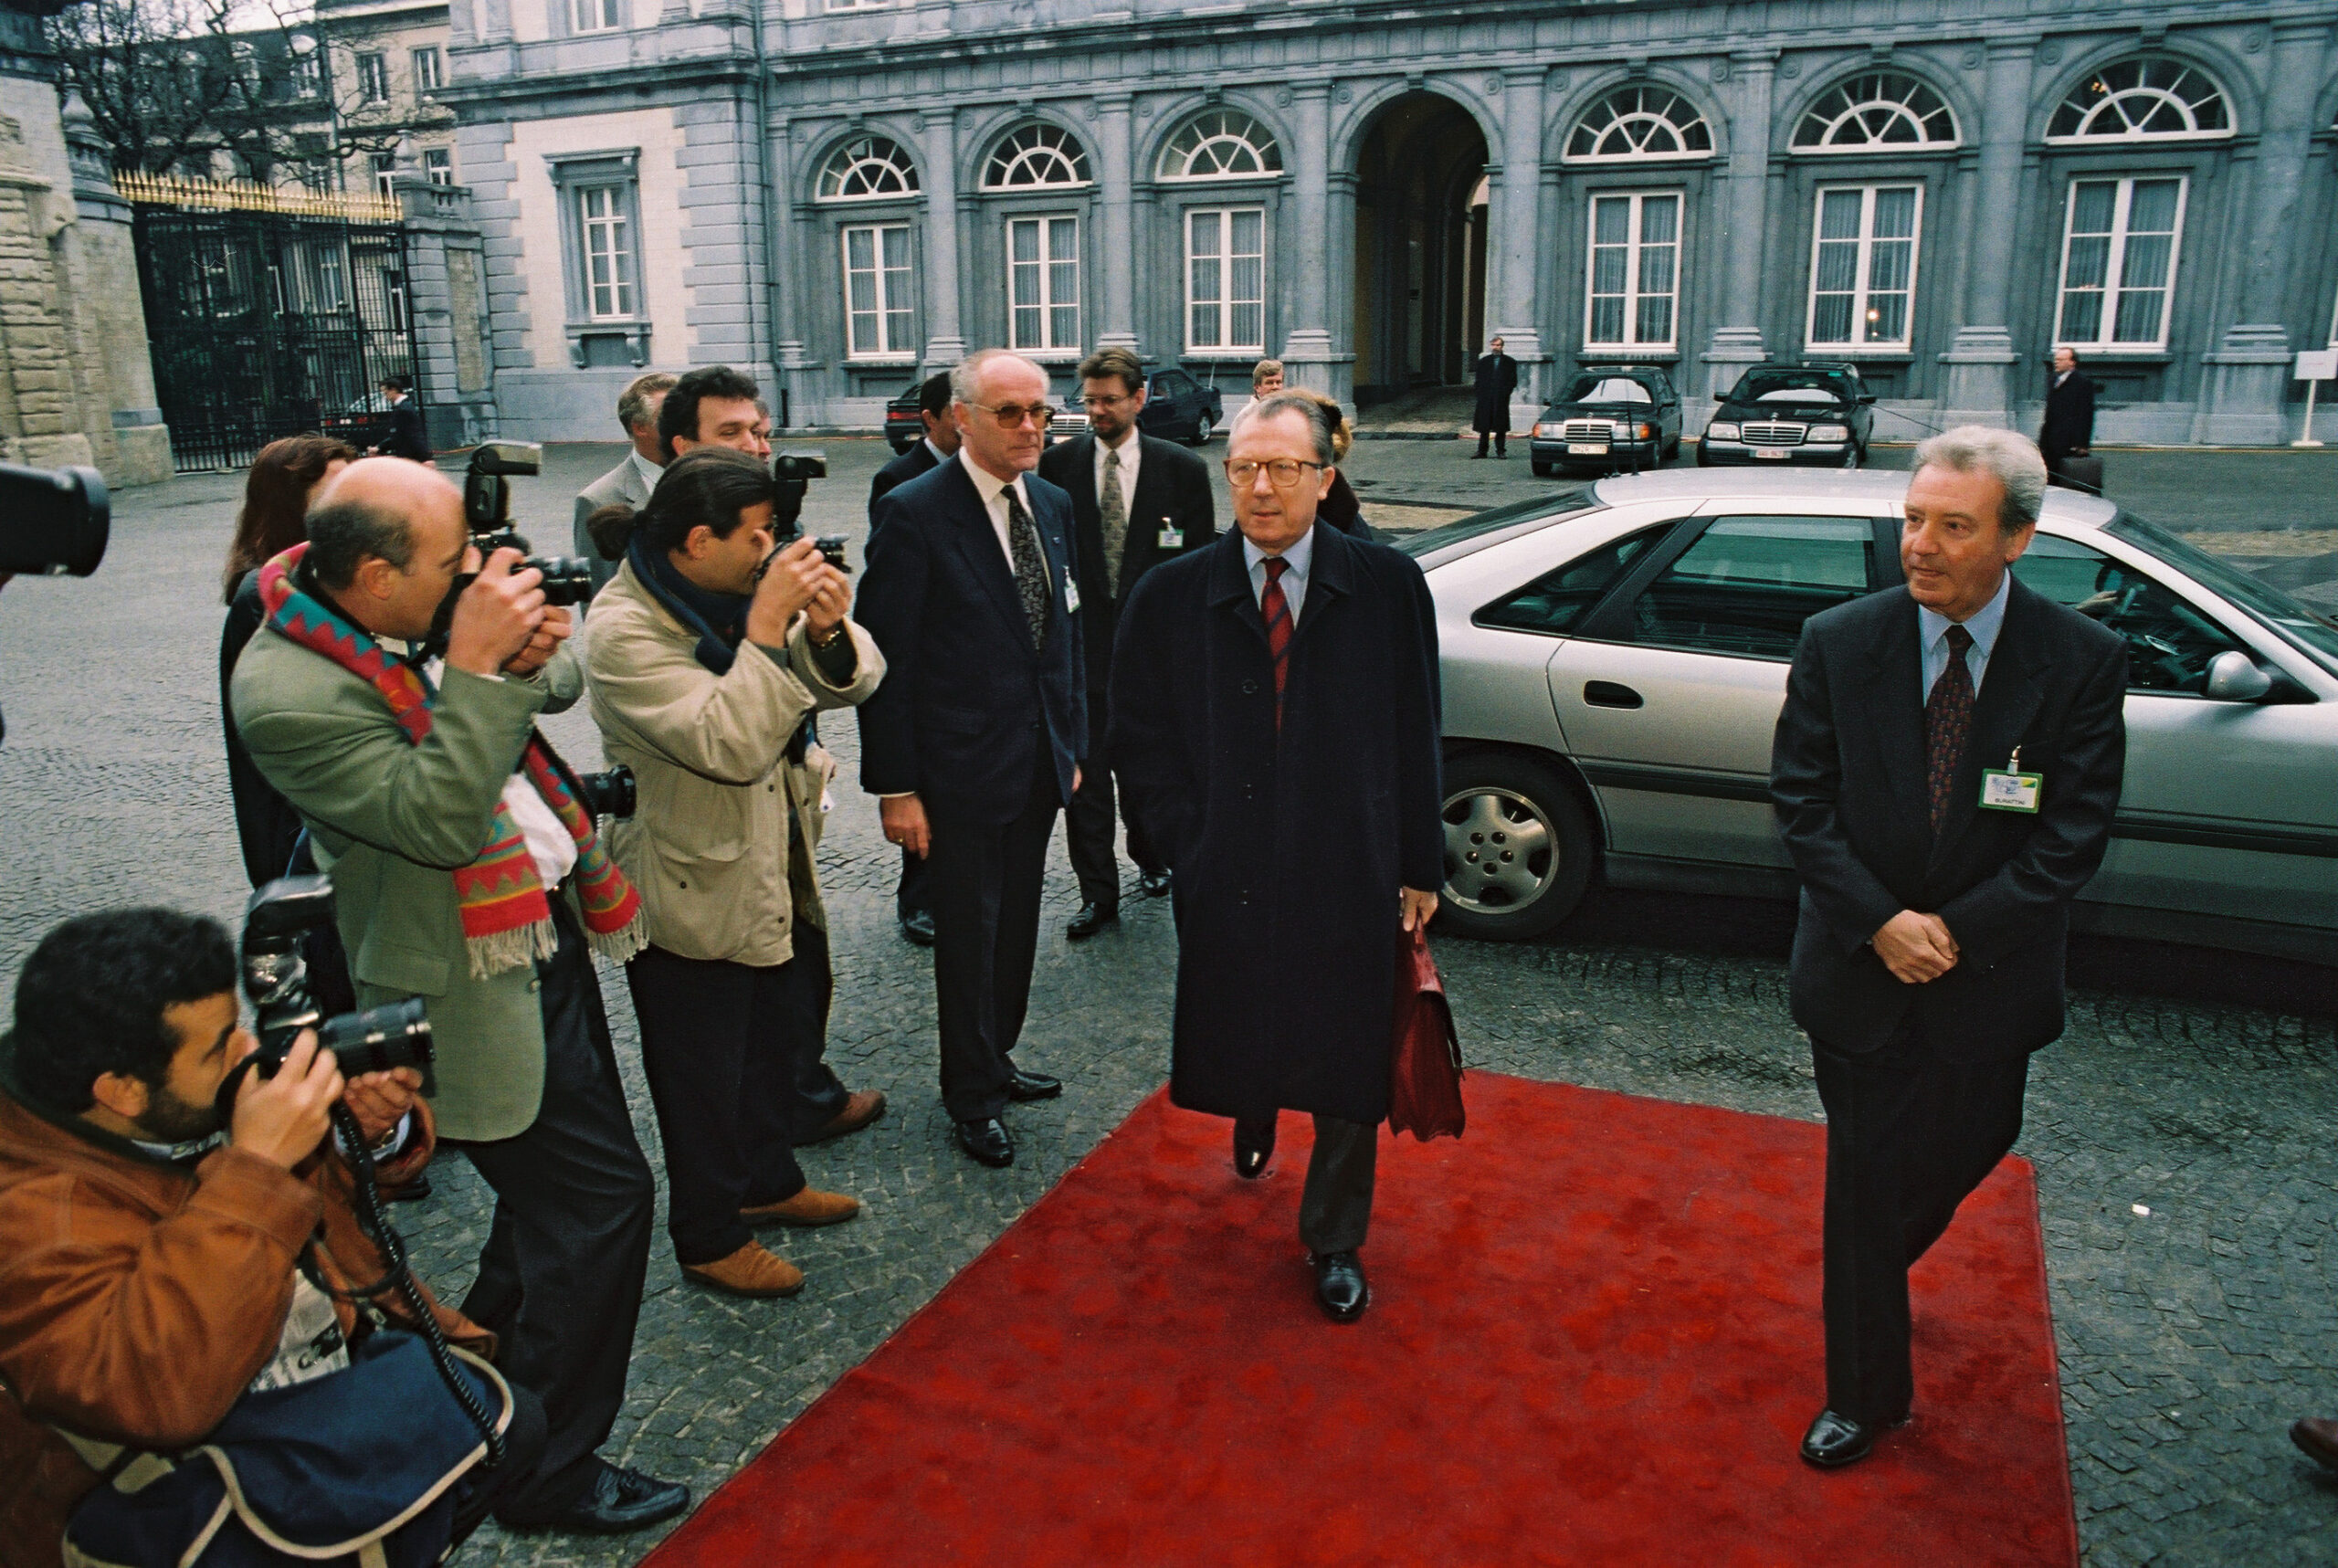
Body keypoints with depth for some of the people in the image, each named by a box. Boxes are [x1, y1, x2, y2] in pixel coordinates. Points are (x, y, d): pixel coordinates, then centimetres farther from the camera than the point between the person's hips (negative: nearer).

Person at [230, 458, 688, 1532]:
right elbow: (436, 820, -29)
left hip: (546, 931, 9)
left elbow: (556, 683, 13)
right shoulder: (290, 691, -24)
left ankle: (484, 1357, 48)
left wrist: (538, 649, -9)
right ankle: (544, 1471, 16)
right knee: (603, 1198, -3)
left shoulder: (424, 619, 0)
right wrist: (477, 667, -31)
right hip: (481, 989, -9)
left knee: (553, 1188, 24)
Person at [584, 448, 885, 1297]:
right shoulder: (625, 631, -25)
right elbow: (728, 747, -35)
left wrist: (826, 630, -23)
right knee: (702, 1078, 12)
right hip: (691, 898, -7)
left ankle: (768, 1181, 49)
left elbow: (852, 681, -3)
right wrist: (768, 626, -35)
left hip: (772, 874, 8)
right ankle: (709, 1239, 34)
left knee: (774, 1043, 26)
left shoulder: (742, 590, -5)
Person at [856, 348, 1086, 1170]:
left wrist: (1072, 742, 13)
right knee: (968, 937, 8)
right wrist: (895, 787, -15)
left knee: (1016, 926, 19)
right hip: (961, 771, -6)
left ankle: (996, 1058, 39)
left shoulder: (1053, 505, 7)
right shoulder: (914, 513, -15)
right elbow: (887, 660, -15)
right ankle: (972, 1095, 27)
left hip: (1040, 763, 6)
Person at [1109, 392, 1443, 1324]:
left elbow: (1416, 738, 1)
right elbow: (1141, 740, 2)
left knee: (1348, 1069, 10)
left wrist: (1420, 865, 1)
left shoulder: (1388, 586, -3)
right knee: (1242, 1040, 17)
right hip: (1228, 882, 1)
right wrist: (1191, 844, -6)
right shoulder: (1170, 599, -2)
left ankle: (1335, 1244, 32)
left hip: (1350, 873, 0)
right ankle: (1253, 1120, 55)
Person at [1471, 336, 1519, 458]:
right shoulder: (1484, 361, 13)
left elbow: (1513, 381, 6)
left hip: (1501, 399, -1)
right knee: (1484, 426, 2)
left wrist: (1505, 392, -7)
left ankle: (1501, 451, 5)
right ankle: (1482, 451, 6)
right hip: (1485, 399, 2)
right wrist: (1480, 393, -1)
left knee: (1501, 427, 0)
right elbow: (1478, 380, 12)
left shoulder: (1510, 362, 8)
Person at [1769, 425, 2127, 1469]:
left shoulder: (2082, 661, -10)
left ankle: (1878, 1267, 54)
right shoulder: (1838, 644, -9)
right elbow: (1802, 802, -8)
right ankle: (1867, 1392, 26)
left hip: (1991, 977, 1)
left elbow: (2074, 834, -10)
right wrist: (1880, 923, -17)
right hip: (1859, 968, -1)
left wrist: (1957, 932, -17)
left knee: (1965, 1150, 20)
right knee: (1865, 1179, 7)